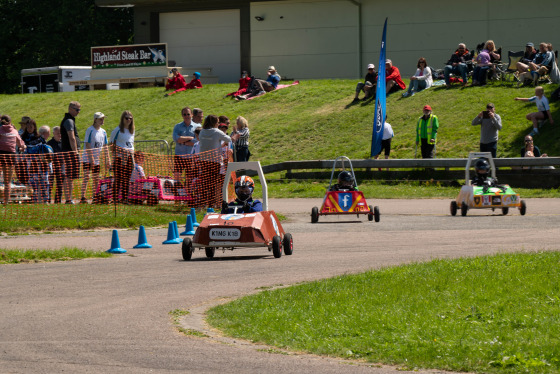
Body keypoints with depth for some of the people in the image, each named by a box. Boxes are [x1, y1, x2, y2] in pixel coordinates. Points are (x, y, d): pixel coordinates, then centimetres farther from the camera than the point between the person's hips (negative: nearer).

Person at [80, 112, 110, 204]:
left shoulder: (103, 132, 11)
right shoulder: (90, 130, -10)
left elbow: (105, 147, 14)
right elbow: (87, 145, -15)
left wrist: (108, 160, 9)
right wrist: (91, 158, -20)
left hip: (97, 160, 6)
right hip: (87, 158, -6)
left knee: (96, 179, 8)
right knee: (86, 177, -13)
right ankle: (83, 198, -16)